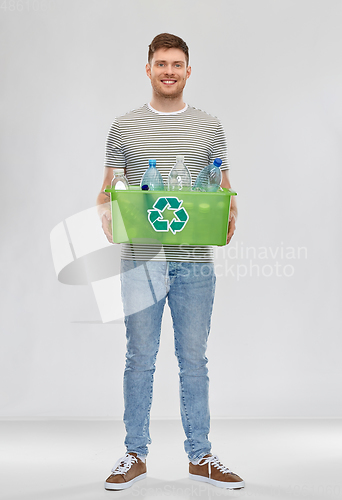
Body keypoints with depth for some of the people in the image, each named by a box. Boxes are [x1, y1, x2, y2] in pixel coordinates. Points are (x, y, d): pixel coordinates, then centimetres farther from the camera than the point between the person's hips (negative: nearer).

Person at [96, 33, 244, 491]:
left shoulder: (210, 128, 10)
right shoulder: (124, 127, 8)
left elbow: (225, 190, 11)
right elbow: (108, 189, 9)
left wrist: (229, 215, -10)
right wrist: (105, 211, -13)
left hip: (195, 260, 1)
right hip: (140, 258, 0)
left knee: (194, 359, 7)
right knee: (140, 359, 4)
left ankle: (201, 456, 18)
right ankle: (135, 454, 18)